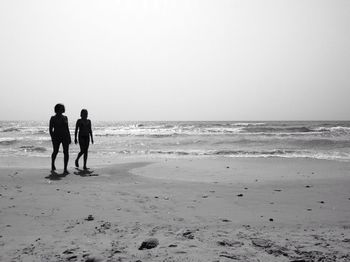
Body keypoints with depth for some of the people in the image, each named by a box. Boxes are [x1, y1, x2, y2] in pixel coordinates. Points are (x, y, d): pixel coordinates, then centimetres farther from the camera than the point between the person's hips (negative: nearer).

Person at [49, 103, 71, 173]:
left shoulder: (65, 117, 10)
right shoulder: (53, 118, -1)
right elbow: (50, 129, -2)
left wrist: (69, 138, 8)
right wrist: (52, 137, -12)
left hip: (65, 136, 2)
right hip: (56, 137, -2)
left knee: (66, 152, -10)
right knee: (55, 152, 10)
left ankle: (65, 169, -10)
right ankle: (52, 164, 39)